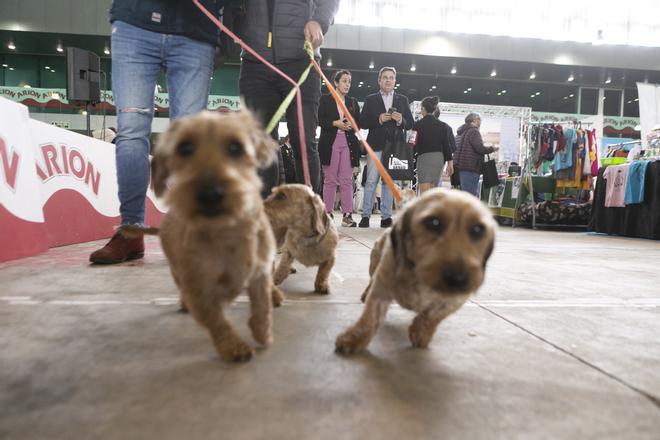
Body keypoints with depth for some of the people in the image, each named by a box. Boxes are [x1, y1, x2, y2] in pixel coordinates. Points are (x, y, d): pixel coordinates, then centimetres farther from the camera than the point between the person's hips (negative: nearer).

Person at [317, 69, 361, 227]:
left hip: (348, 143, 3)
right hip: (330, 143, -2)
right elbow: (319, 120, 0)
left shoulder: (353, 102, 19)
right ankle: (328, 213, 4)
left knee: (347, 180, -4)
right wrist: (335, 123, -13)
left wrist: (352, 125, -5)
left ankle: (347, 215, -4)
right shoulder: (325, 99, 8)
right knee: (330, 180, -1)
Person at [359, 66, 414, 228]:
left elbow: (410, 124, 11)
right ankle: (365, 215, 0)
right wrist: (379, 119, -12)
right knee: (371, 181, -5)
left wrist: (401, 120, -9)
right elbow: (362, 123, 2)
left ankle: (386, 216, 7)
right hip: (376, 145, -1)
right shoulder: (370, 99, 10)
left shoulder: (403, 100, 16)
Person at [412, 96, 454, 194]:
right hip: (439, 158, 5)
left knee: (424, 192, -9)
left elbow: (414, 145, 0)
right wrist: (450, 163, 10)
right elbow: (446, 145, 6)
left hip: (424, 157, -5)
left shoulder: (418, 124, -4)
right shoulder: (442, 126, 6)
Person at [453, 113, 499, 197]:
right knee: (471, 194, -10)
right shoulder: (473, 131, -6)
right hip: (470, 167, -9)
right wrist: (492, 149, 1)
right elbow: (479, 148, -15)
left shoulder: (460, 133, 22)